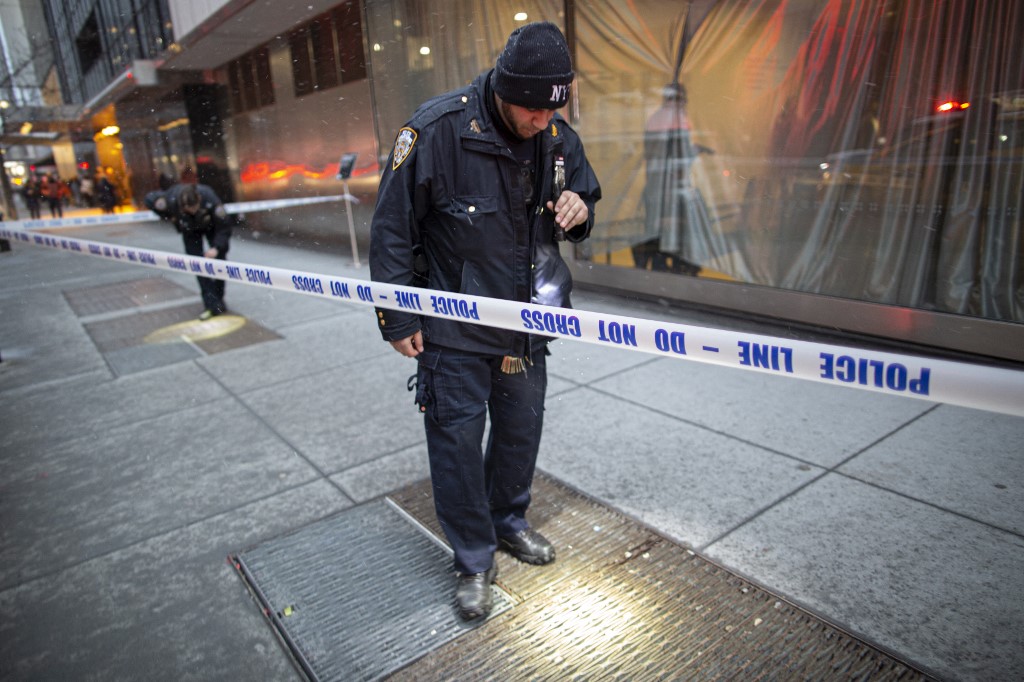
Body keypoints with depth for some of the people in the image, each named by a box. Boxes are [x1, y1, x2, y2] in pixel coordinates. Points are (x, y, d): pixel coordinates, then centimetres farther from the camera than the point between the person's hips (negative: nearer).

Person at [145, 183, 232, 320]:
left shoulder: (210, 200, -42)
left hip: (211, 225, -1)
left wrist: (217, 248, -43)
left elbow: (224, 227, -32)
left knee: (218, 258, -5)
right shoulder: (170, 201, -37)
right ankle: (211, 304, -11)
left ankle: (218, 300, 10)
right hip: (190, 229, 1)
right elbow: (149, 199, -14)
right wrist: (168, 217, -13)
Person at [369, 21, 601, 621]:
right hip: (454, 328, -5)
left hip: (526, 321, 6)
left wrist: (579, 211, -12)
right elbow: (392, 227, -13)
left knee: (523, 425, 17)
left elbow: (586, 197, 15)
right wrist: (398, 318, -10)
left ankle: (509, 521, 43)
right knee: (458, 439, 2)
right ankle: (475, 562, 22)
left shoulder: (560, 138, -2)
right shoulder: (437, 129, -18)